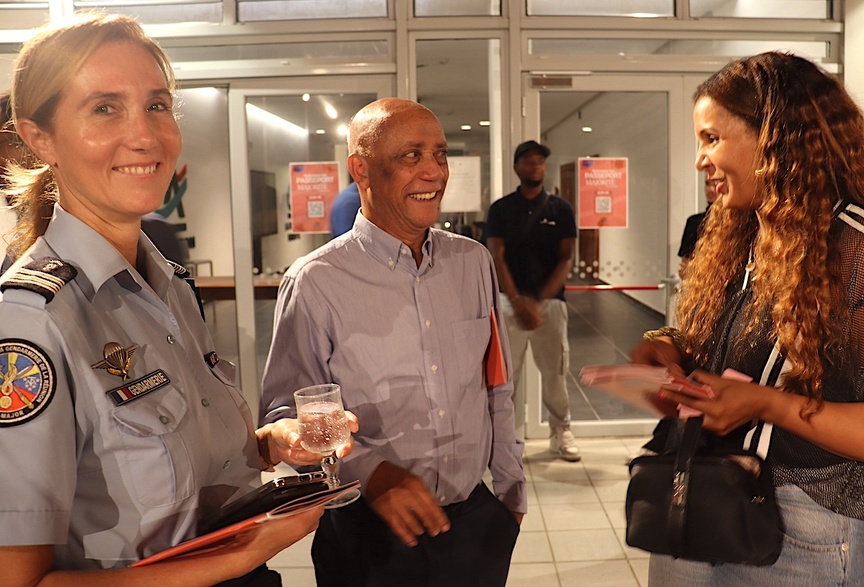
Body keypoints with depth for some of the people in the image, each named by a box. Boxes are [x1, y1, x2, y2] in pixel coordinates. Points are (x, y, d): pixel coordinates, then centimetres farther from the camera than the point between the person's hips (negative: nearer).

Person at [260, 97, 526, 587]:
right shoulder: (315, 284, -13)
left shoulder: (475, 262, 2)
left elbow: (497, 389, 9)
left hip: (477, 521, 4)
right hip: (371, 539, -4)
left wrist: (511, 487, 13)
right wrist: (372, 473, -23)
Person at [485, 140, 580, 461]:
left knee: (555, 368, 3)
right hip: (510, 300, 0)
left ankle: (561, 431, 18)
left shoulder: (561, 209, 6)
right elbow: (497, 258, -2)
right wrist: (518, 301, -14)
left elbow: (566, 259, 1)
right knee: (506, 370, 0)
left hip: (550, 300, 0)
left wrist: (538, 300, -11)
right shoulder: (500, 209, 5)